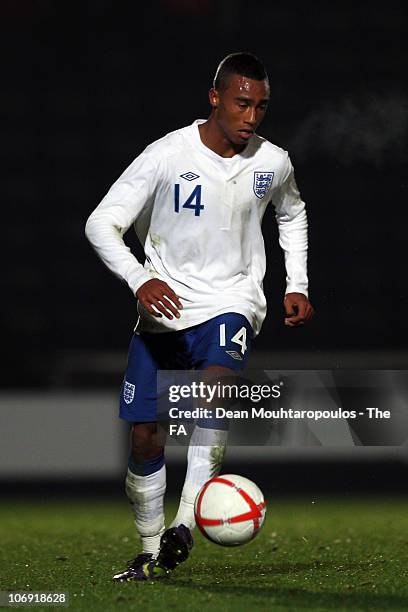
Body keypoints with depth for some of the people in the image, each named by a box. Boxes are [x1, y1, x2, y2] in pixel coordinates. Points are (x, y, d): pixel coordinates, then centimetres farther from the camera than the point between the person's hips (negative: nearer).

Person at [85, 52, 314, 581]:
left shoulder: (273, 163, 0)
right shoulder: (167, 156, -11)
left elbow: (292, 214, 24)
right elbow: (102, 224, -13)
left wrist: (297, 285, 13)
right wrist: (139, 280, -29)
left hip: (232, 304, 0)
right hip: (163, 307, 0)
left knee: (217, 380, -32)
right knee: (143, 434, -1)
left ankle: (186, 522, -38)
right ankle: (153, 553, 19)